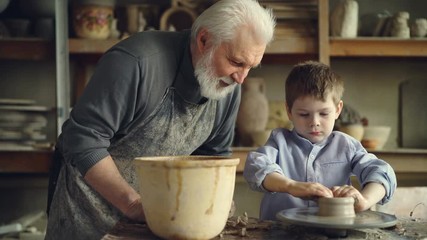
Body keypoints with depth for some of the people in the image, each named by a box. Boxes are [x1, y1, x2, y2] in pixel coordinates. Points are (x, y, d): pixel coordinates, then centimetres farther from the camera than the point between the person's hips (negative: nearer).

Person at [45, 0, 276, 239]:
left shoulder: (229, 86, -8)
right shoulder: (136, 63, -29)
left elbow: (215, 154, 5)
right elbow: (83, 140, -27)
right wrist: (133, 204, -27)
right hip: (93, 197, -5)